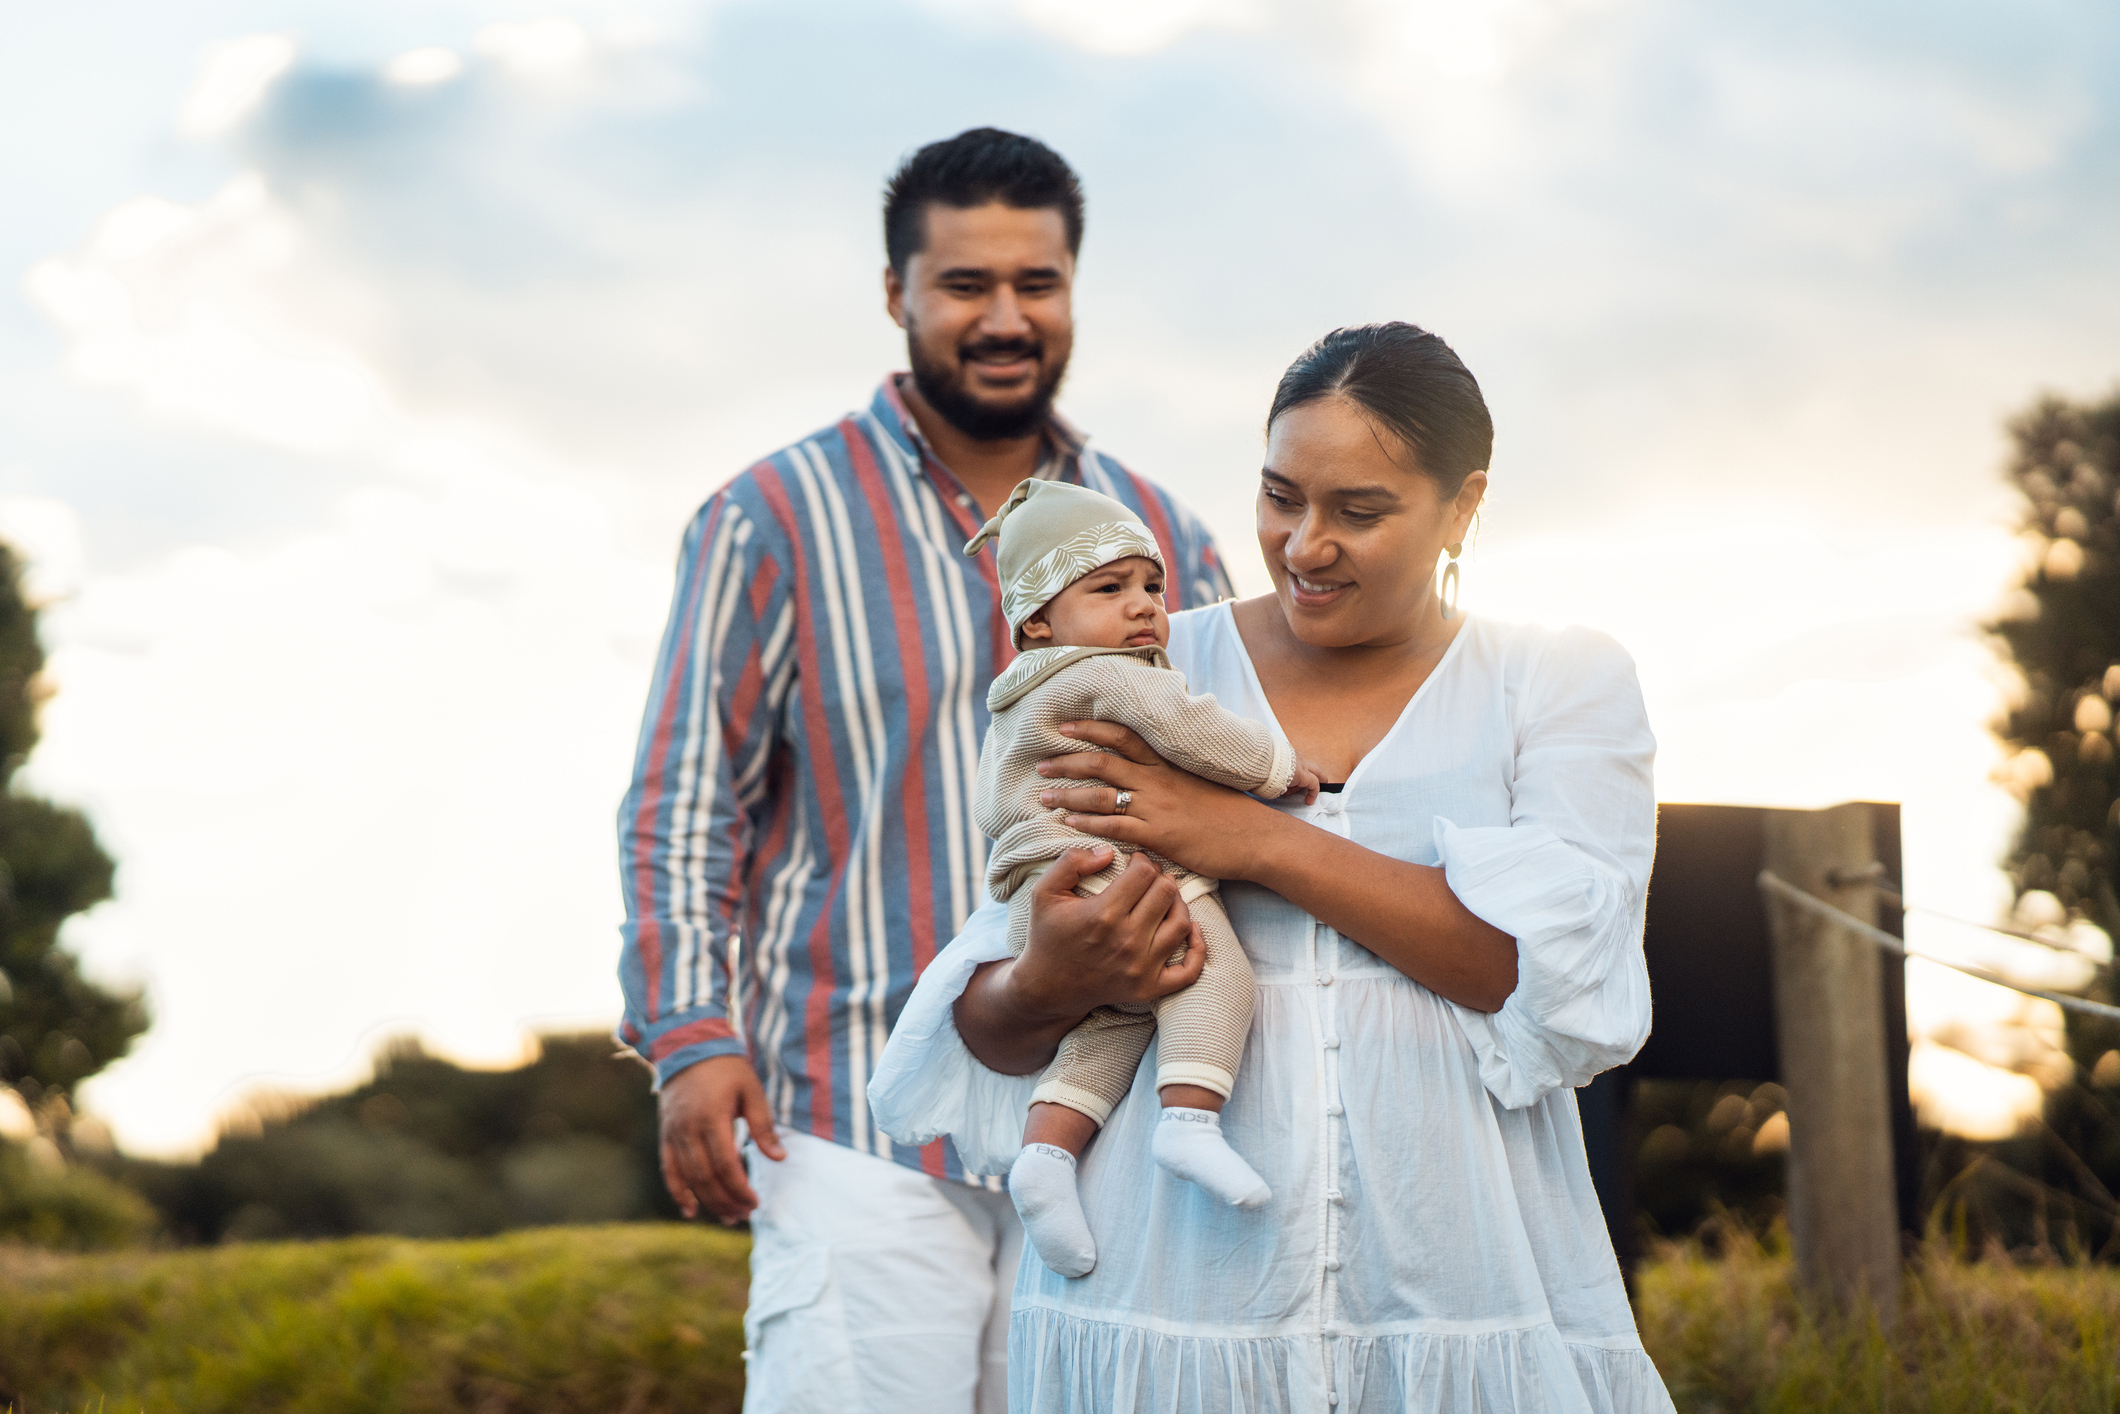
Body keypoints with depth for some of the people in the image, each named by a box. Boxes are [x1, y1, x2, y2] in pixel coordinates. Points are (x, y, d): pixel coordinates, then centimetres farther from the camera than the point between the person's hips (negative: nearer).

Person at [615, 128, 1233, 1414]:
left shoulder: (1161, 538, 12)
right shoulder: (776, 522, 2)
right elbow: (683, 804, 2)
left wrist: (1192, 903, -11)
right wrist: (689, 1035, -9)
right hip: (863, 1127, -4)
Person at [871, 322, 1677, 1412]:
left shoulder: (1566, 687, 6)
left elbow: (1568, 974, -11)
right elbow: (985, 1025, 8)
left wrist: (1259, 842, -14)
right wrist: (1042, 990, -17)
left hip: (1458, 1283, -1)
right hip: (1163, 1290, 1)